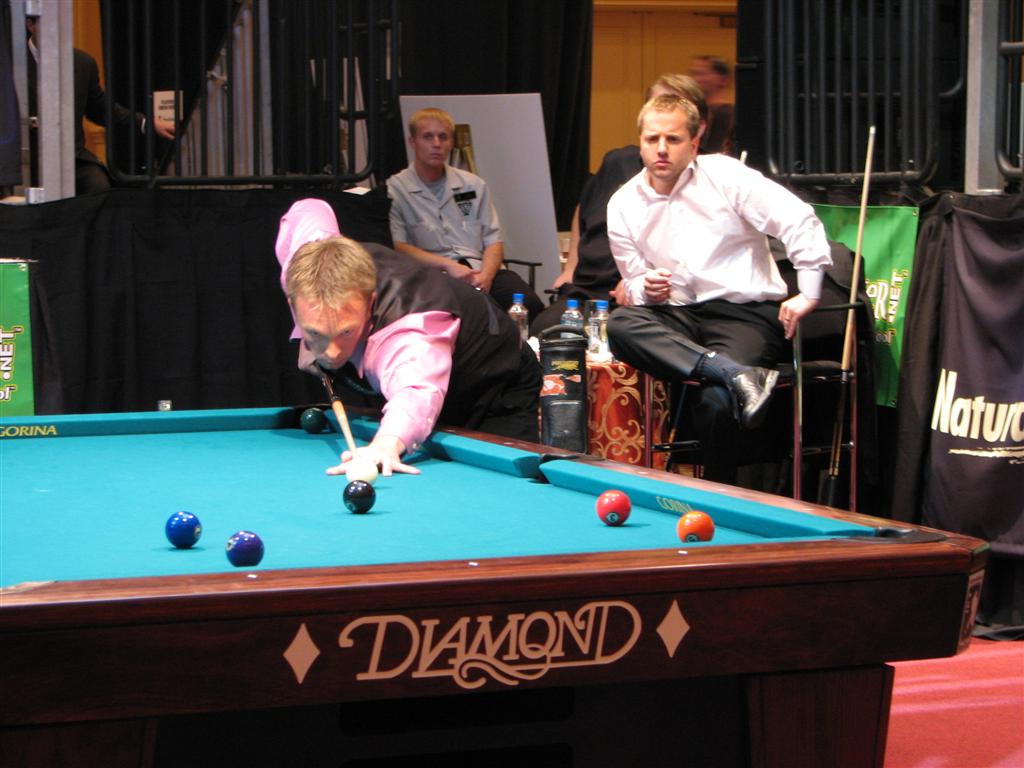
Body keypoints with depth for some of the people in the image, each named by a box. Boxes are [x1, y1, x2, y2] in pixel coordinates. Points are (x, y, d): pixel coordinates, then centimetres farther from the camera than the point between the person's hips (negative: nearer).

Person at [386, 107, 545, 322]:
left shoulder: (474, 185, 22)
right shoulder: (394, 190, 7)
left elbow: (493, 241, 17)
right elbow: (398, 247, -5)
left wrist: (486, 274, -6)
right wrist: (447, 265, -16)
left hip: (480, 271, 4)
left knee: (530, 304, -28)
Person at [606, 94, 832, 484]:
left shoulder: (723, 175, -5)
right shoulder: (623, 205, 8)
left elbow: (800, 220, -10)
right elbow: (633, 280, 17)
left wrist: (809, 294, -15)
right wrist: (646, 288, -8)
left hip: (747, 314, -4)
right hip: (679, 317, 5)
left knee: (717, 403, -32)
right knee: (619, 324, -29)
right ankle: (737, 374, -39)